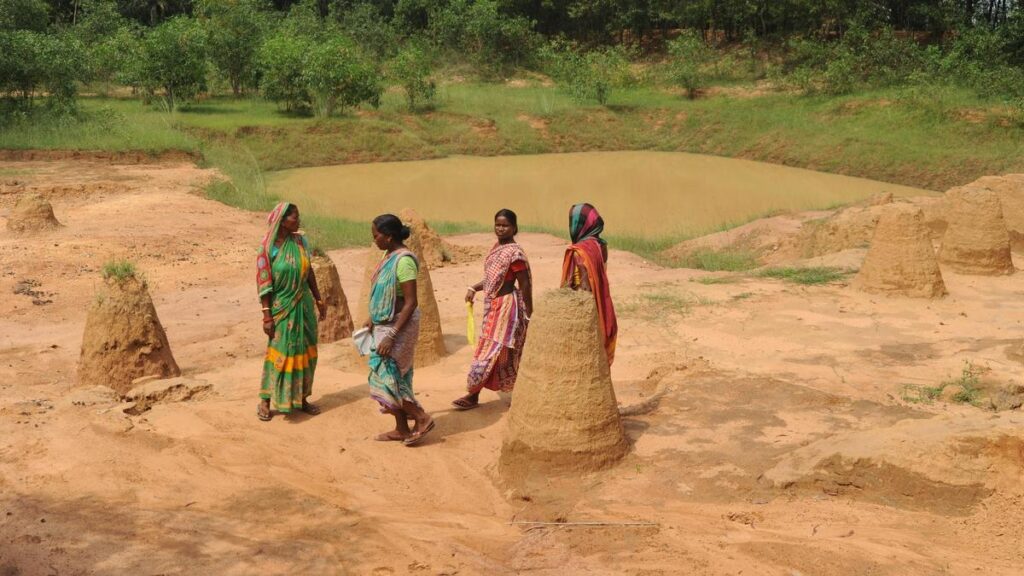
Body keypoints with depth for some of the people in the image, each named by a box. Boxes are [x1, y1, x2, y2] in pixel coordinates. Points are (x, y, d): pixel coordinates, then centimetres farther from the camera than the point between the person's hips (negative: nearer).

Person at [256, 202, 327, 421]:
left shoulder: (300, 241, 1)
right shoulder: (268, 247, -14)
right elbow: (264, 283, -13)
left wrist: (319, 300, 11)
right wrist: (267, 315, -15)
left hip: (303, 305, 5)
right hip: (282, 307, -5)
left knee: (305, 351, 10)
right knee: (278, 352, 1)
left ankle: (301, 398, 23)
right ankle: (265, 401, 14)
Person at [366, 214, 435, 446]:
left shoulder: (403, 260, -21)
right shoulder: (389, 256, 7)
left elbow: (410, 303, -23)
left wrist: (391, 336, -25)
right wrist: (373, 319, 23)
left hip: (399, 325, -9)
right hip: (385, 324, 9)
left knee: (384, 376, -7)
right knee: (393, 376, 12)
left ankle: (422, 418, 4)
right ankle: (401, 429, 21)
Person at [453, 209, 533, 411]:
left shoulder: (514, 252, -18)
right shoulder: (497, 247, 9)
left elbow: (525, 285, -16)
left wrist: (529, 314, -14)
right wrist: (474, 288, 5)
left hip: (506, 306, -9)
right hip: (493, 304, 10)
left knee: (491, 350, -2)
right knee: (505, 352, 14)